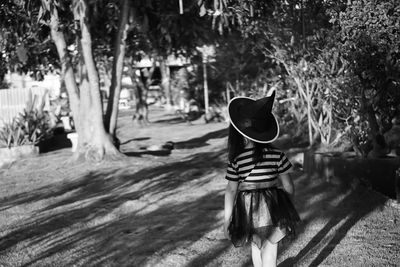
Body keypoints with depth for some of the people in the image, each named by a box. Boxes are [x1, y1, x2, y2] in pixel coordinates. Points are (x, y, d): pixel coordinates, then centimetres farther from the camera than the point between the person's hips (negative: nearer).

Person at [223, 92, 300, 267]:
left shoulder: (236, 160, -13)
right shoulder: (277, 155, -12)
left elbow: (231, 191, -9)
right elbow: (288, 187, -5)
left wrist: (227, 220, -1)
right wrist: (288, 201, 16)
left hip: (248, 209, 1)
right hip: (272, 206, -1)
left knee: (256, 246, 22)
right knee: (270, 248, 8)